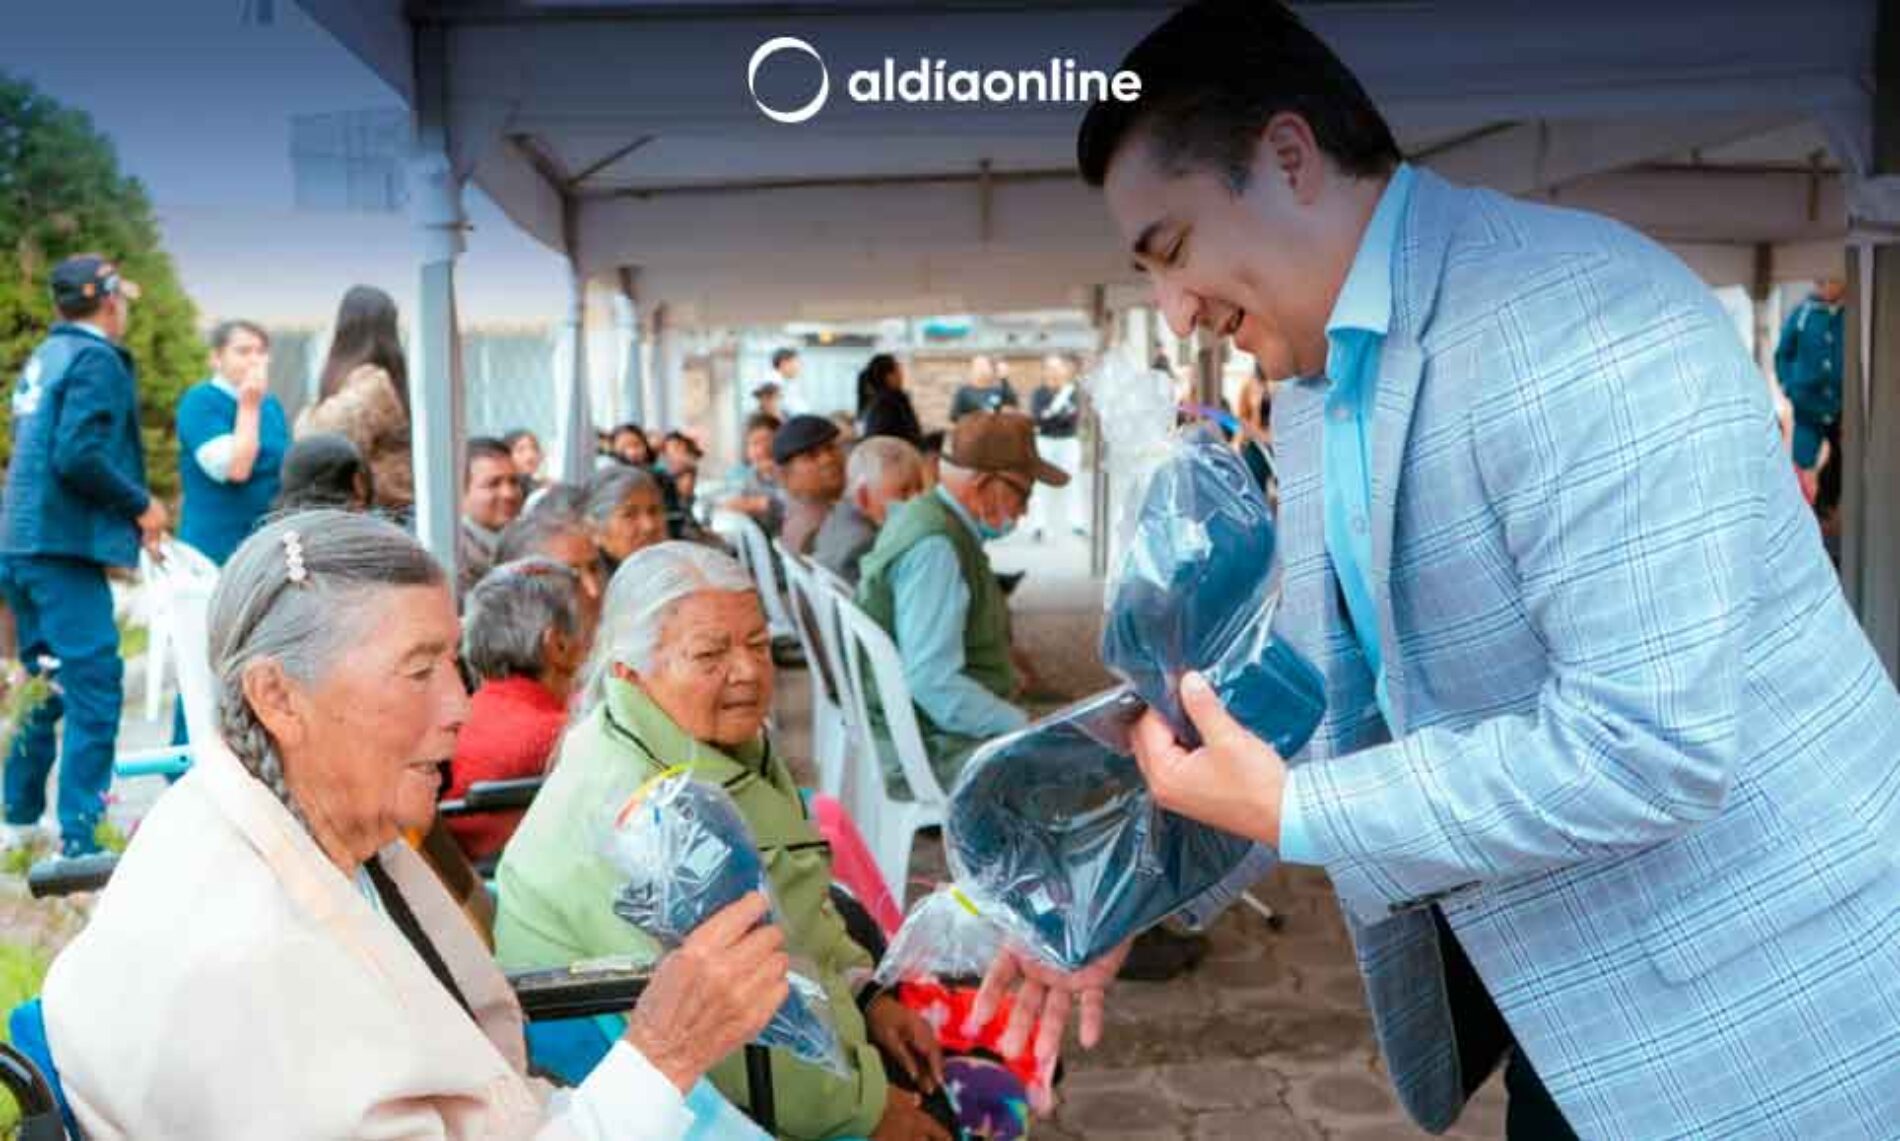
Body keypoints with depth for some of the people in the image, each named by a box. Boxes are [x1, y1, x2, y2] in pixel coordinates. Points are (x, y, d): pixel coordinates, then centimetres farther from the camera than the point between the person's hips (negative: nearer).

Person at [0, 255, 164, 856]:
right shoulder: (97, 359, -11)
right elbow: (77, 457, -22)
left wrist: (130, 508, 18)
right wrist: (141, 503, -10)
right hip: (64, 547, -10)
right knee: (95, 688, -9)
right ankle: (80, 841, -10)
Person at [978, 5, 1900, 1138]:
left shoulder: (1578, 313, -24)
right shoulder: (1311, 399, 5)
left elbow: (1651, 743, -29)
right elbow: (1327, 701, 11)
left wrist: (1292, 815, -21)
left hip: (1745, 1016, -7)